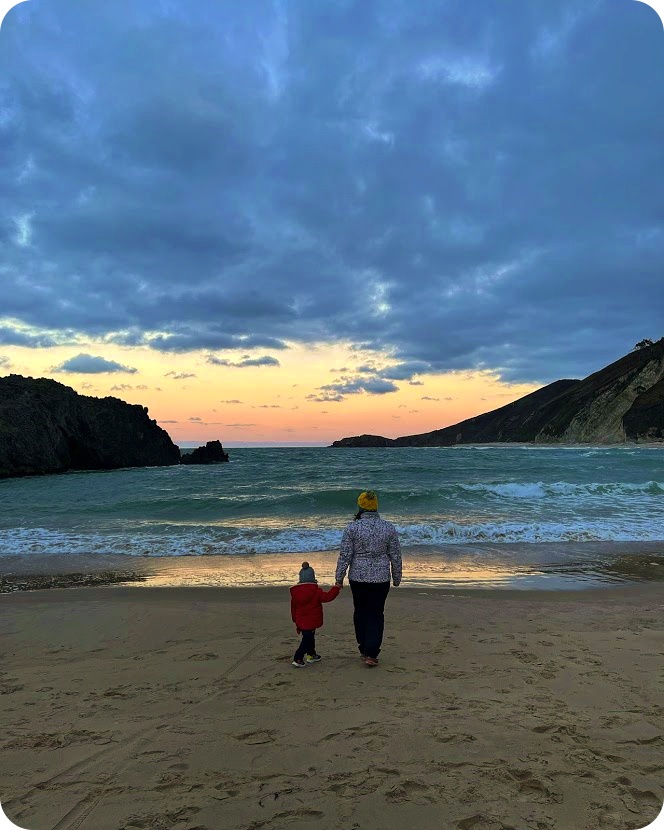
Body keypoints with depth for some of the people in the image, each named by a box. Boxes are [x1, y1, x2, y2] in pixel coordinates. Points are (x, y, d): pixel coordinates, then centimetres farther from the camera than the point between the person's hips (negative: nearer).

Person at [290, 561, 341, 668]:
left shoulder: (295, 592, 2)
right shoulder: (316, 591, -15)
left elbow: (293, 608, 9)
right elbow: (327, 597, -15)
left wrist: (295, 621, 20)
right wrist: (336, 588, -2)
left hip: (300, 622, 6)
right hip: (311, 622, -6)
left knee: (309, 637, 22)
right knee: (307, 639, -1)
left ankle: (312, 655, 35)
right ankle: (298, 659, -8)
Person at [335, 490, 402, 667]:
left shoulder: (352, 528, -10)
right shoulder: (388, 528, -4)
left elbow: (345, 556, -9)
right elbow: (396, 556, 1)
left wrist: (339, 578, 2)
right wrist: (396, 577, 14)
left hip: (358, 578, 0)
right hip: (381, 578, 0)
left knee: (360, 612, 17)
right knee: (376, 614, 9)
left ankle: (364, 649, 29)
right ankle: (371, 654, 3)